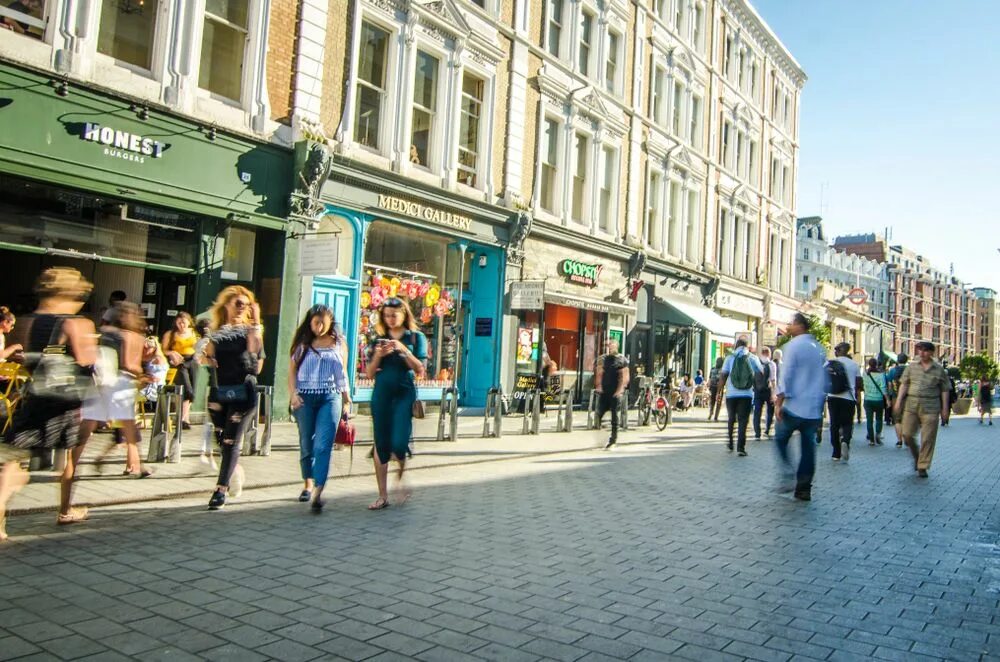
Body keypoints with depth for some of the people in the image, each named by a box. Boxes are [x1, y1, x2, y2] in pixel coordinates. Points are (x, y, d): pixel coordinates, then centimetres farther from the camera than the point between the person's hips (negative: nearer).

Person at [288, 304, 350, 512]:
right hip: (304, 398, 1)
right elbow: (292, 371, 7)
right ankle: (308, 484, 29)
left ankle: (318, 492, -21)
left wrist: (347, 399, 14)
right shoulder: (302, 343, 8)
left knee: (323, 445, -14)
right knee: (306, 444, 11)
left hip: (330, 397, -1)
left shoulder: (339, 343, 10)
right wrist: (293, 394, -7)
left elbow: (343, 373, 16)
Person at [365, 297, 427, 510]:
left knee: (399, 443, -13)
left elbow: (420, 370, -5)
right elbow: (370, 374, 8)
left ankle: (402, 476, 20)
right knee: (381, 445, 4)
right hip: (381, 394, 3)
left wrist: (403, 350, -15)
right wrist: (378, 355, -9)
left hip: (405, 393, -3)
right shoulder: (379, 340, 11)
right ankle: (383, 496, 13)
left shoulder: (416, 337, 4)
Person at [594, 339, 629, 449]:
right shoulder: (603, 359, 11)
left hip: (615, 393, -4)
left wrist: (620, 389, -12)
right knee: (599, 413, 1)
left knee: (614, 415, -1)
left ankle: (613, 441, 6)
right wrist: (598, 385, 2)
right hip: (604, 391, 4)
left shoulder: (622, 360, 0)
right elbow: (599, 373, 13)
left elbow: (625, 377, -4)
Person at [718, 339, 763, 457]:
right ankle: (740, 448, -6)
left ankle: (730, 444, 23)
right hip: (746, 394, -1)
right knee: (743, 421, 1)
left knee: (731, 419, 16)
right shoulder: (753, 358, 3)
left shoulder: (730, 358, 1)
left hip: (731, 394, 1)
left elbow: (723, 376, -4)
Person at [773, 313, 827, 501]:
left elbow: (786, 375, -13)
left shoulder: (793, 345, -9)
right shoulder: (819, 348, 12)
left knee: (780, 440, 9)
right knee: (808, 446, 8)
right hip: (814, 408, 6)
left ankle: (788, 477, -3)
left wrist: (779, 402, -11)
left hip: (794, 406, -6)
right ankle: (804, 489, 11)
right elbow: (824, 378, 18)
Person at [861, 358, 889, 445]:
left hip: (867, 400, 2)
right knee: (879, 419, 13)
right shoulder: (880, 374, -10)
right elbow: (883, 388, -12)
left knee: (869, 420, 5)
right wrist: (887, 399, -7)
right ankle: (878, 434, -8)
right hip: (878, 400, -2)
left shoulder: (865, 374, -3)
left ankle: (871, 439, 4)